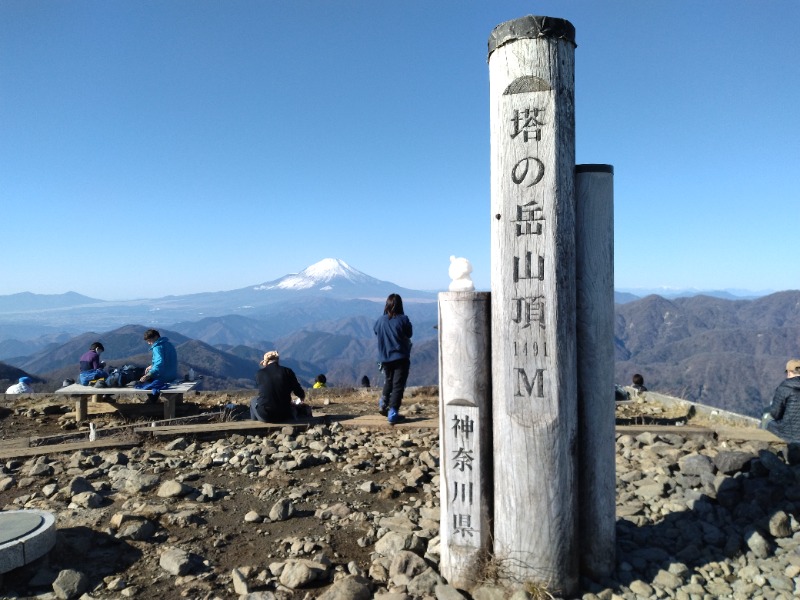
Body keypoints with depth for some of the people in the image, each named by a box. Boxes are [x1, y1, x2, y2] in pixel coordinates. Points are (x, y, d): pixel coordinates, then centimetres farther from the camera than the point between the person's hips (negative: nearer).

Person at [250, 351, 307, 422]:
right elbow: (299, 393, 2)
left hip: (264, 416, 0)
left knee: (253, 401, 33)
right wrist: (302, 395, 23)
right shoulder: (287, 371, -4)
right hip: (283, 416, 0)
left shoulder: (259, 373, -3)